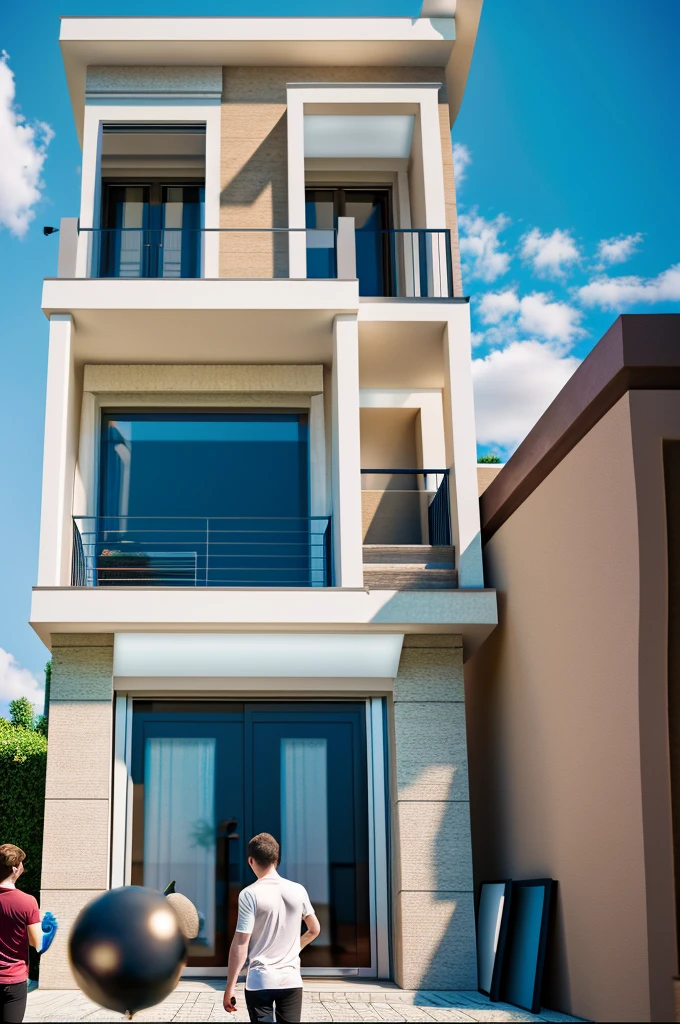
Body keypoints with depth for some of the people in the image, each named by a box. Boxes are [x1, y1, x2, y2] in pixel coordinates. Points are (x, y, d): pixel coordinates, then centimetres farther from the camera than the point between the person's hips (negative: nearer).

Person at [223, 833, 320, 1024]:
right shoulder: (298, 890, 2)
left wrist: (230, 986, -6)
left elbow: (240, 943, -12)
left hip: (259, 982, -3)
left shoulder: (249, 895, -10)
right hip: (292, 980, 3)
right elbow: (315, 930, 14)